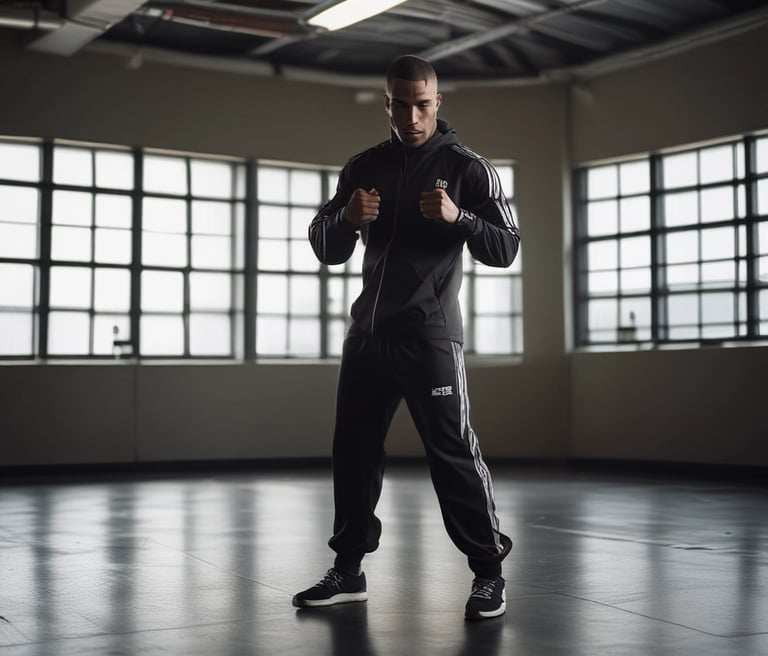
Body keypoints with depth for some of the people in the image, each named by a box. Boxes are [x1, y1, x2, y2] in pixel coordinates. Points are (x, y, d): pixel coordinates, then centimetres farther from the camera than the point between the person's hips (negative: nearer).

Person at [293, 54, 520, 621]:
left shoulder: (466, 166, -1)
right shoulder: (365, 167, 12)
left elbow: (506, 249, -6)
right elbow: (325, 250, 9)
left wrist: (458, 218, -25)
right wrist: (346, 218, -13)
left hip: (430, 334, -5)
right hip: (368, 331, 5)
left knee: (452, 451, -9)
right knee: (354, 450, 9)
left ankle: (490, 573, 0)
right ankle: (349, 571, 19)